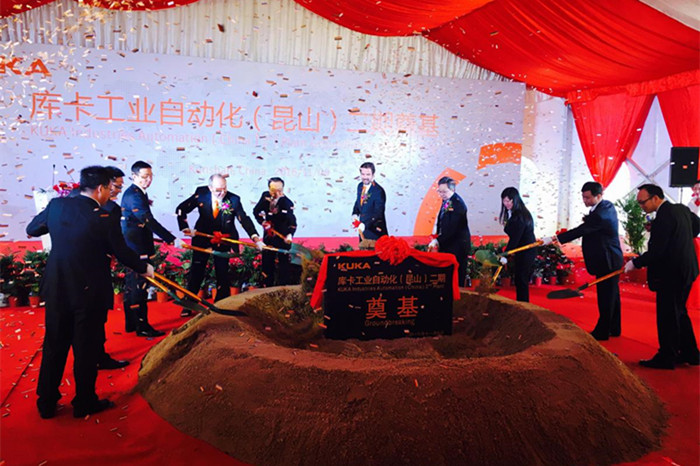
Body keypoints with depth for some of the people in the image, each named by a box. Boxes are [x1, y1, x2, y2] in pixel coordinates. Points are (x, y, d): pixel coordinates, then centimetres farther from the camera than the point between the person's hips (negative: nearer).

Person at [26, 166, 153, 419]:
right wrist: (145, 268, 8)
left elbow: (31, 229, 11)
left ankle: (46, 402, 28)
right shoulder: (102, 218, -17)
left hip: (57, 290, 5)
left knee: (54, 345, 16)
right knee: (86, 348, 9)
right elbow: (122, 252, -8)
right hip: (89, 293, -5)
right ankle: (84, 403, 23)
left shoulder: (57, 205, -4)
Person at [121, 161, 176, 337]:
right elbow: (149, 221, -24)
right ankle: (142, 326, 1)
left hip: (135, 248, 10)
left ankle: (131, 323, 24)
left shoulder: (139, 193, 14)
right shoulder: (133, 195, -17)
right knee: (139, 287, -5)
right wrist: (171, 239, -26)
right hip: (136, 249, -10)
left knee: (132, 286, 15)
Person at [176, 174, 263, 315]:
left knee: (222, 273, 5)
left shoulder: (233, 199, -17)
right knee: (196, 271, 6)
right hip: (202, 238, 1)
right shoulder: (201, 194, -14)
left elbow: (244, 219, -19)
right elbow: (181, 209, -3)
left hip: (224, 240, -1)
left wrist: (256, 238, -31)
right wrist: (185, 228, -11)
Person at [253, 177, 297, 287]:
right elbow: (256, 211, 2)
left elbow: (292, 221, -33)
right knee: (267, 261, 11)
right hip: (269, 233, 4)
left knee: (283, 261, -2)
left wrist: (289, 235, -51)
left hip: (283, 235, -4)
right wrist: (264, 222, -13)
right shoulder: (265, 196, -9)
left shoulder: (287, 203, -24)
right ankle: (267, 285, 25)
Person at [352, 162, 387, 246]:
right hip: (362, 229, 7)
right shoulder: (360, 186, 4)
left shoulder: (379, 191, -20)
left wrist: (365, 224, -29)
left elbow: (378, 214, -21)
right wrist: (355, 214, 0)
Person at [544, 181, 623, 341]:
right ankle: (614, 328, 31)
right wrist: (589, 219, -3)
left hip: (606, 261, -11)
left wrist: (554, 238, -29)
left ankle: (602, 331, 10)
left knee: (605, 297, 0)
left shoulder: (600, 214, -25)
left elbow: (580, 231, -28)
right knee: (611, 295, 19)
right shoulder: (607, 205, 6)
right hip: (611, 259, 11)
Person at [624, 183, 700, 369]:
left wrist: (635, 263, -13)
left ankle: (666, 358, 9)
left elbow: (655, 251, -25)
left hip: (671, 275, -10)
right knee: (679, 313, 21)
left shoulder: (664, 217, -23)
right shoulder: (682, 209, 6)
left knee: (667, 317, 0)